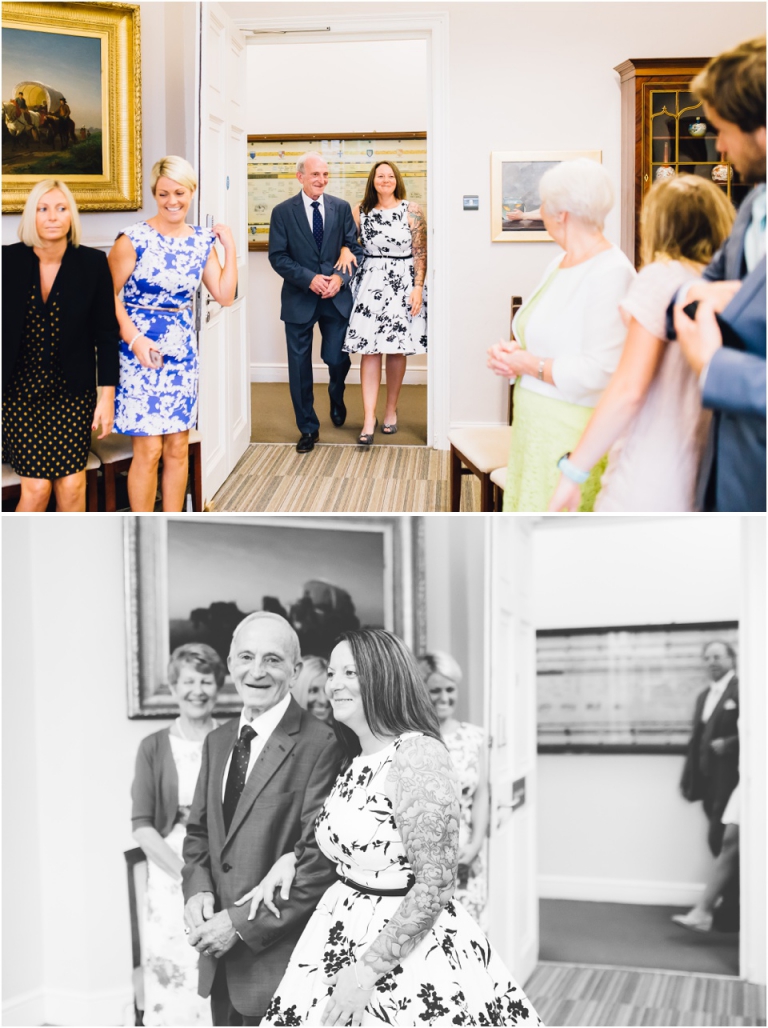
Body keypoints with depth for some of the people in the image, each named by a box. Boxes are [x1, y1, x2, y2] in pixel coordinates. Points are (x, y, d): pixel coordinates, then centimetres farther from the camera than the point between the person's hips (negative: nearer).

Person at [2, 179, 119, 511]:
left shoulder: (93, 263, -4)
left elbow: (106, 334, 0)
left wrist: (107, 396, -2)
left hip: (73, 393, 1)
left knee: (72, 485, -4)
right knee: (37, 487, -7)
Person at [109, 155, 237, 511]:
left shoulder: (201, 241, 5)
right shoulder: (134, 239, -11)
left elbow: (224, 295, 4)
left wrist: (229, 246, 1)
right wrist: (135, 339, -18)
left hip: (182, 351, 5)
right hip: (142, 350, -5)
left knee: (178, 447, 9)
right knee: (148, 449, -4)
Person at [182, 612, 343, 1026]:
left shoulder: (318, 744, -15)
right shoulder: (217, 741, 10)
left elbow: (320, 861, -19)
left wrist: (242, 924, -17)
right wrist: (198, 889, -4)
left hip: (278, 959, -7)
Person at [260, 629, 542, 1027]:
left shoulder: (417, 754, -17)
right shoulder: (355, 761, 8)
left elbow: (434, 886, -21)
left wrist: (367, 971, -22)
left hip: (406, 948, -8)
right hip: (345, 939, 8)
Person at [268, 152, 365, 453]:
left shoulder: (341, 208, 4)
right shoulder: (283, 212, -2)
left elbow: (354, 249, 4)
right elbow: (278, 257, -5)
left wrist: (341, 277, -13)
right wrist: (308, 278, -16)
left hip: (337, 297, 1)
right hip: (299, 299, -1)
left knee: (338, 359, -1)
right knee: (299, 365, 4)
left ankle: (336, 398, 36)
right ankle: (308, 429, 17)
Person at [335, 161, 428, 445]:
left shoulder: (412, 211, -1)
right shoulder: (361, 211, 6)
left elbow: (420, 252, -2)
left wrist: (418, 287, -9)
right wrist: (345, 250, -9)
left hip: (403, 285, -1)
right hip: (370, 283, 1)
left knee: (397, 348, 6)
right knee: (369, 349, -5)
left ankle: (391, 410, 22)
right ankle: (369, 419, -6)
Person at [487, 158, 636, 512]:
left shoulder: (610, 273, -17)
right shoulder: (559, 265, 13)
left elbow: (599, 372, -24)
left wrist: (530, 365, -13)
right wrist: (509, 353, 4)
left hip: (574, 433, -9)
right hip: (534, 423, 9)